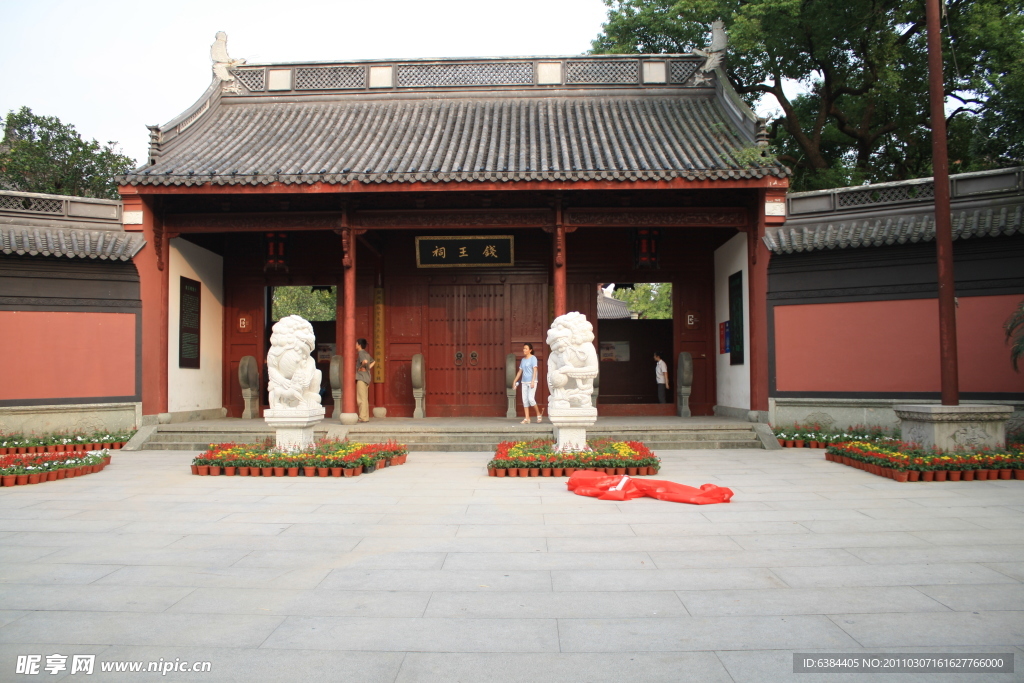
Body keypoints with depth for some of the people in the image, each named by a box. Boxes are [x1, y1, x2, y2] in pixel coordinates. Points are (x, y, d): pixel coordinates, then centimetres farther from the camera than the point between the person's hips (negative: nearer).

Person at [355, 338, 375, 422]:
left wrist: (361, 367, -14)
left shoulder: (361, 353, -10)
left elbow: (365, 361, -30)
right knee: (364, 399, 12)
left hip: (361, 378, -9)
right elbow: (373, 361, 32)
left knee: (361, 399, -9)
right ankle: (366, 417, 14)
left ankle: (363, 417, -11)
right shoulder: (367, 354, 17)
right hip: (366, 378, 9)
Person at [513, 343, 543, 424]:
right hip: (524, 382, 7)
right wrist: (515, 381, 14)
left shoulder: (533, 358, -4)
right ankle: (527, 419, 5)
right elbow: (520, 371, 19)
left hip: (532, 382, -6)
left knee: (531, 399, -14)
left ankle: (539, 413, 8)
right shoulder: (523, 360, 14)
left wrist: (533, 381, -20)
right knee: (525, 400, 2)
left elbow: (535, 370, -12)